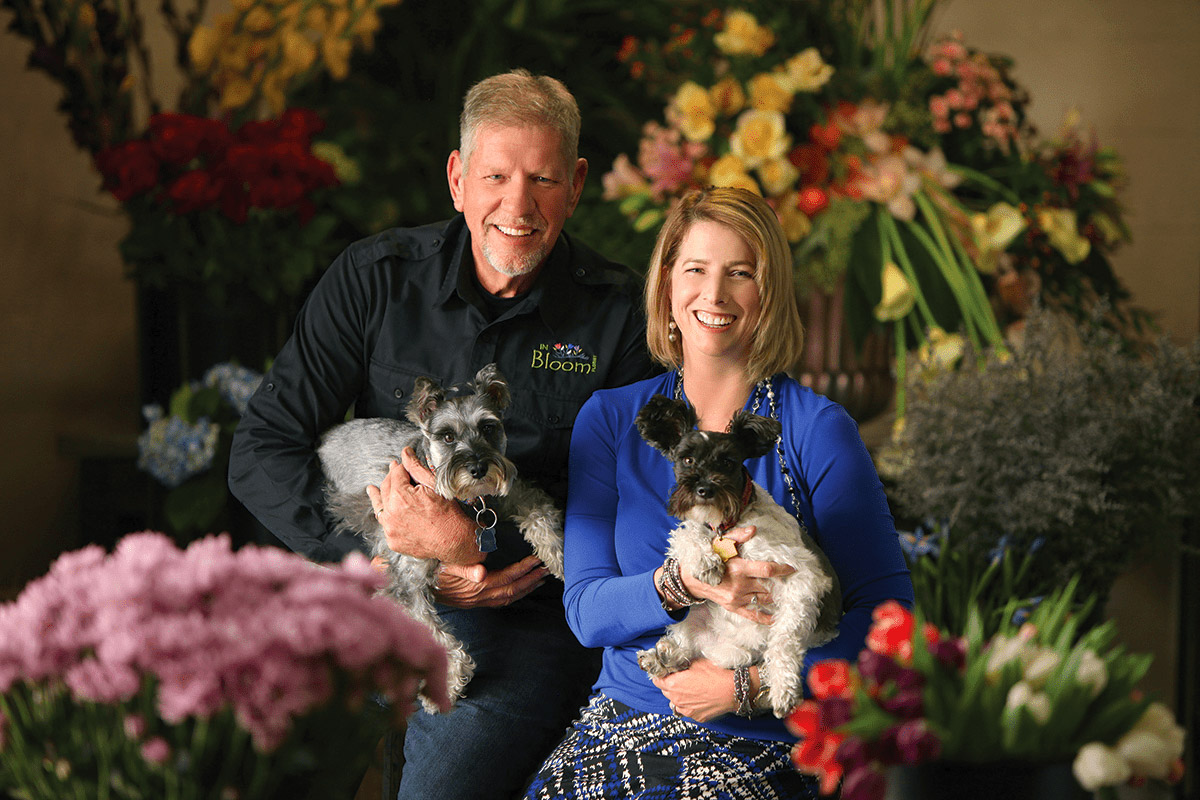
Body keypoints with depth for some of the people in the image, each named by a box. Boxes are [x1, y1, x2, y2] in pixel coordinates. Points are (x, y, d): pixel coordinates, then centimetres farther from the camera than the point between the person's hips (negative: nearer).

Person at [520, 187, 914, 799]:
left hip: (765, 744, -3)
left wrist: (748, 685, -14)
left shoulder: (817, 429, -3)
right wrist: (682, 582, -20)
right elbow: (585, 611, 0)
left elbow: (886, 612, -6)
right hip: (619, 726, 3)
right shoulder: (610, 420, 6)